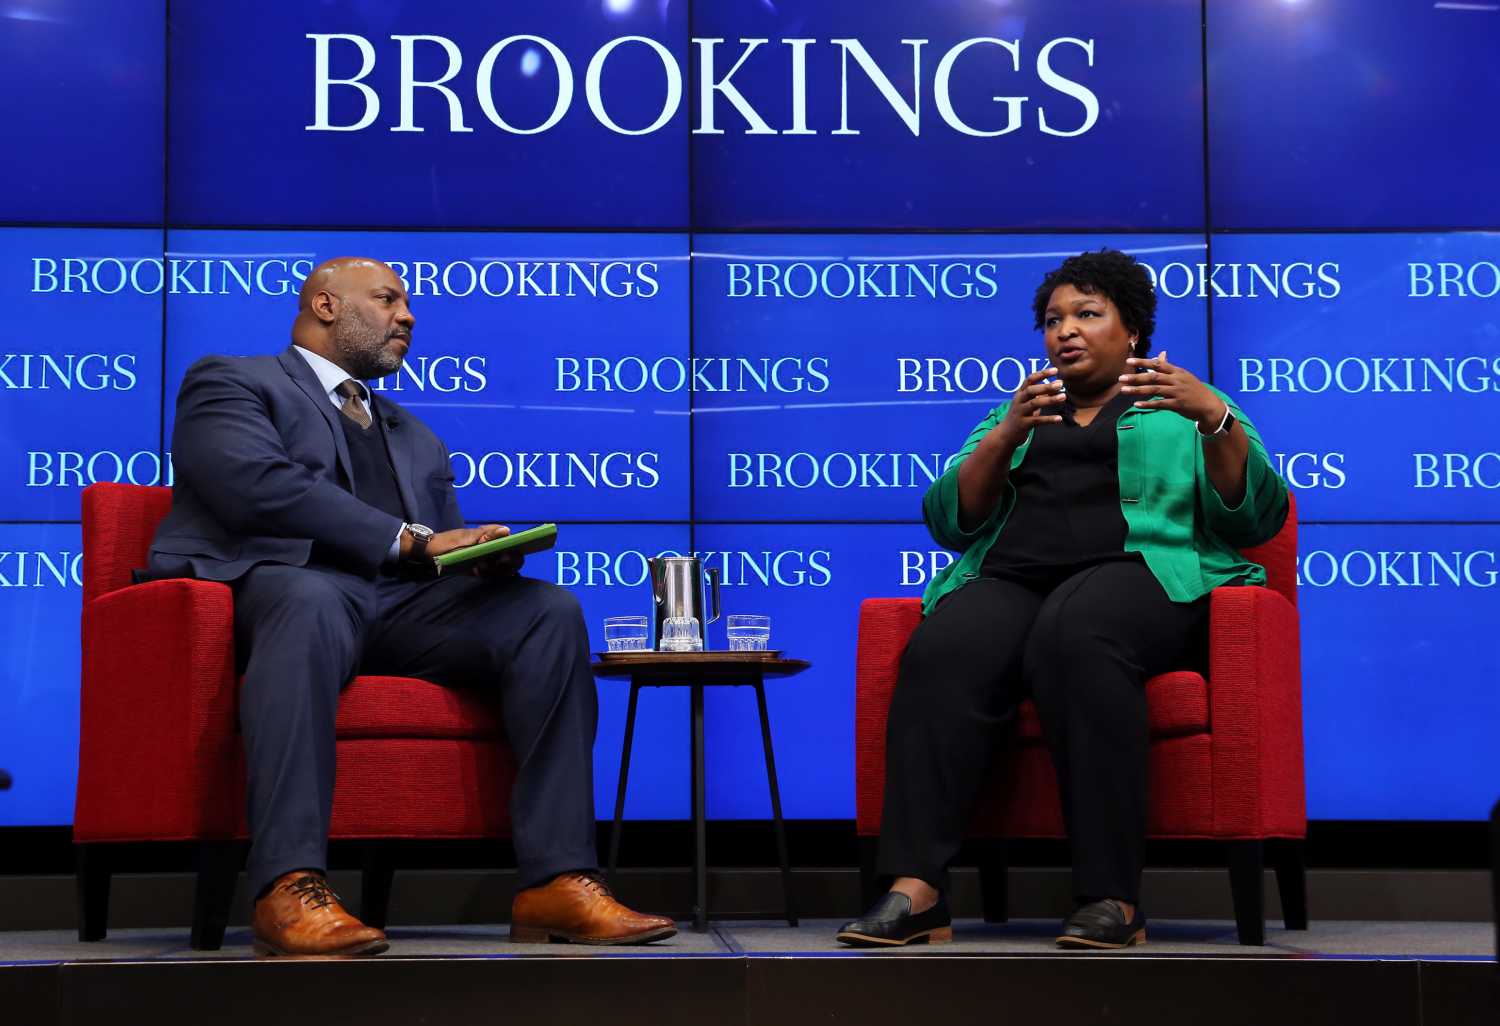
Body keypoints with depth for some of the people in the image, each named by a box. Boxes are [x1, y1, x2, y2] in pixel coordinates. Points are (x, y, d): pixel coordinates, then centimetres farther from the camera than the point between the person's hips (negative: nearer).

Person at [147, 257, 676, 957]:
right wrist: (411, 540, -11)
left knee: (549, 610, -19)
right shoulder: (230, 381, 14)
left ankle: (560, 881, -27)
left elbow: (447, 553, 26)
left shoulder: (415, 439, 36)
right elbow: (257, 484, -7)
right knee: (314, 600, -41)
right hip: (275, 581, -6)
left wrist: (488, 554, -1)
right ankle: (288, 890, -47)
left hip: (401, 606, 6)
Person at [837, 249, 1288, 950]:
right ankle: (915, 892, -41)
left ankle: (1113, 898, -39)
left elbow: (1256, 518, 5)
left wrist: (1213, 416, -10)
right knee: (940, 654, -32)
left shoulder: (1186, 410, 21)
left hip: (1139, 575, -3)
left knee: (1073, 635, -39)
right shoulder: (1014, 414, 30)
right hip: (1010, 580, 3)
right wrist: (1008, 433, -2)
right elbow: (948, 520, 14)